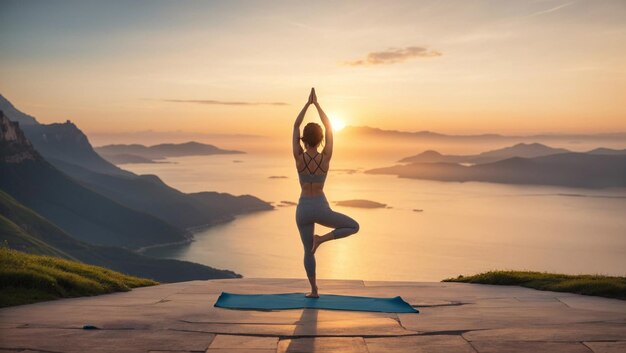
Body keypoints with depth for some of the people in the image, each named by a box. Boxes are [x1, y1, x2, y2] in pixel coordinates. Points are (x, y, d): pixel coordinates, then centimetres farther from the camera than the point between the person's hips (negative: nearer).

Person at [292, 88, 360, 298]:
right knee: (354, 227, 15)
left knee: (308, 251, 18)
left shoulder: (299, 157, -13)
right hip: (321, 208, -2)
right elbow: (329, 129, -1)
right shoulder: (325, 157, -13)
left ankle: (314, 291, 20)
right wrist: (317, 104, 3)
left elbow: (295, 126, -3)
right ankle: (321, 239, -5)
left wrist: (308, 103, 0)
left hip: (303, 209, 2)